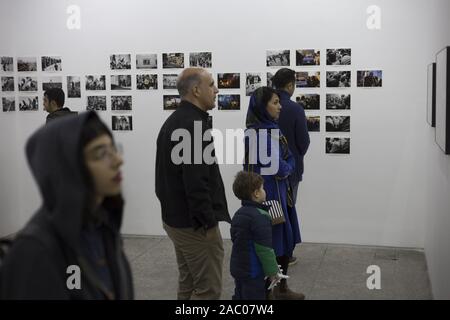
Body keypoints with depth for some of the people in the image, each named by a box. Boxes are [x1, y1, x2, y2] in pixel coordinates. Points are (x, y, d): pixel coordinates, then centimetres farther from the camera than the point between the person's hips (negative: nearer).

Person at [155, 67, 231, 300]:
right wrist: (208, 222, -19)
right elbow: (196, 182, -26)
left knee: (189, 285, 17)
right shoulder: (193, 125, -20)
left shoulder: (174, 121, 13)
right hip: (194, 223, -10)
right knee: (208, 289, -2)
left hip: (175, 218, 10)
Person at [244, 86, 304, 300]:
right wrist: (286, 169, -1)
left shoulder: (271, 129, 10)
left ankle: (281, 288, 29)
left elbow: (291, 161, 9)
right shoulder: (259, 134, -19)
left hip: (279, 193, 9)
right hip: (268, 195, -9)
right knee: (273, 245, 2)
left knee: (286, 242, 16)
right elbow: (279, 168, -21)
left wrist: (284, 168, -10)